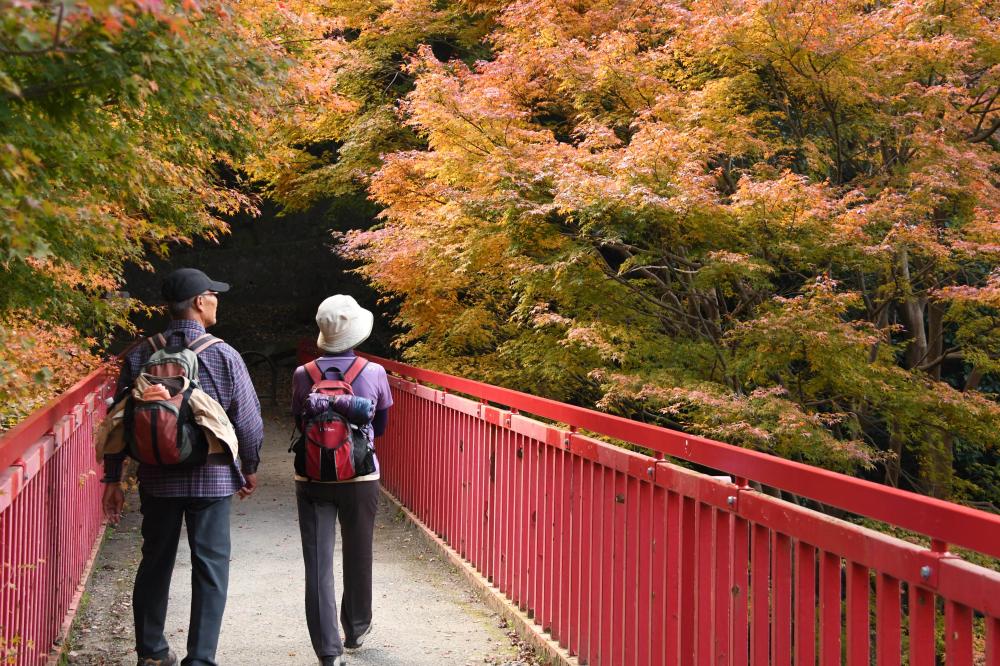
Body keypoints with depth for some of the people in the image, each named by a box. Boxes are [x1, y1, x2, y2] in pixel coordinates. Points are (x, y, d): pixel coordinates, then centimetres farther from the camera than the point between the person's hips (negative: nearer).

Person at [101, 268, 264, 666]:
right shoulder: (224, 356, -10)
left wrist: (113, 478, 9)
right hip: (211, 480, -3)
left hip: (157, 480, 3)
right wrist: (250, 468, 10)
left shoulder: (140, 356, -2)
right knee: (210, 567, 5)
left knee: (155, 562, 16)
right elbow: (248, 421, -7)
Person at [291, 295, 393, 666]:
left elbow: (300, 424, 8)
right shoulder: (374, 374, -8)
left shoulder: (303, 376, -7)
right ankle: (357, 629, 36)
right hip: (360, 478, 0)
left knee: (318, 562, 3)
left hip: (313, 479, 0)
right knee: (358, 557, 18)